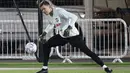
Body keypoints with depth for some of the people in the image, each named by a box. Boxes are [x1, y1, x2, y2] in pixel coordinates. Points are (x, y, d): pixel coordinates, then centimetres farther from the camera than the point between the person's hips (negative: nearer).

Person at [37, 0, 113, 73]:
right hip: (61, 36, 8)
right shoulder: (49, 15, 3)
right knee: (46, 45, 2)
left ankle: (105, 67, -6)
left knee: (86, 51, -11)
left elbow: (74, 17, -32)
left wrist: (69, 28, -42)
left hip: (73, 35, -8)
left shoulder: (59, 11, -22)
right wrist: (44, 33, 17)